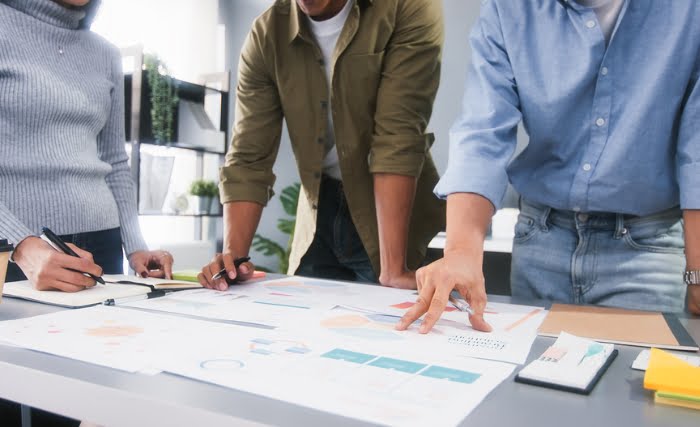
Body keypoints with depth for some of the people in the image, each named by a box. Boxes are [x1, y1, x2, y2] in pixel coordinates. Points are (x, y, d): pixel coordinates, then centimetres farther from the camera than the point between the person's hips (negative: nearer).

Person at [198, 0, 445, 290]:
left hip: (397, 210, -3)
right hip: (320, 213, 4)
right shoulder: (265, 35, -7)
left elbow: (399, 138, -25)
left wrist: (393, 269, -29)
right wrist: (233, 255, -20)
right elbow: (248, 157, -8)